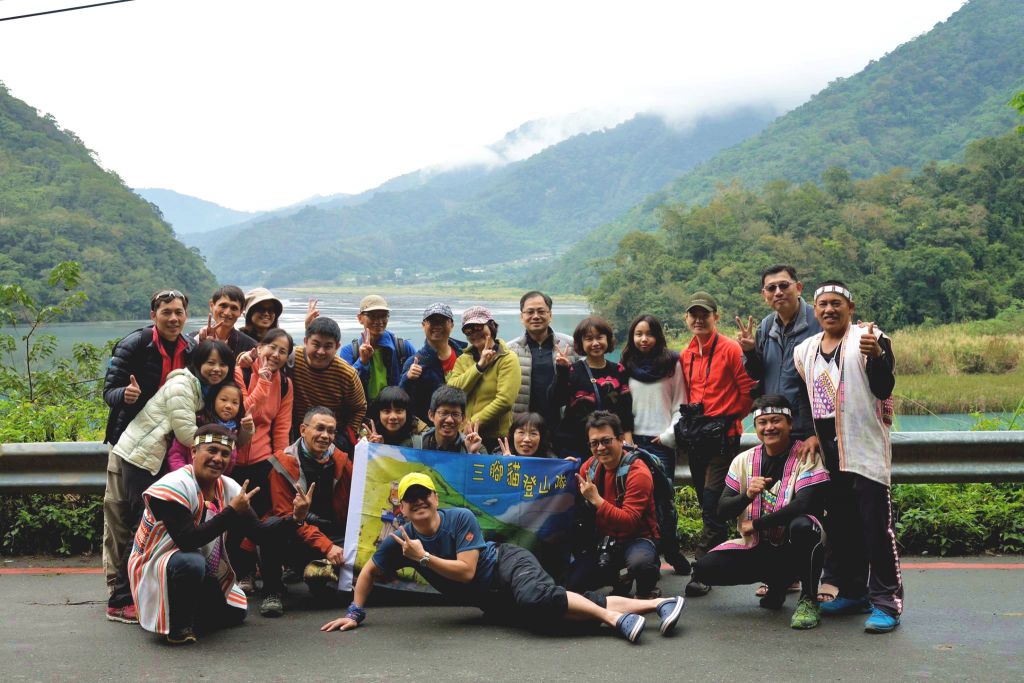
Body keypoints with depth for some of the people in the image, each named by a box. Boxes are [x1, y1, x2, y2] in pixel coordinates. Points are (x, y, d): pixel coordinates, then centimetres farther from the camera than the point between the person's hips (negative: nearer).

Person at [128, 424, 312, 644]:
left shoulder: (229, 488, -2)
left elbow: (257, 531, -5)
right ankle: (178, 626, -14)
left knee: (234, 614, 10)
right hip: (153, 567, -8)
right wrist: (231, 512, -35)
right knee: (192, 562, -37)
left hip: (204, 573, 8)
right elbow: (186, 541, -34)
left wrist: (294, 519, -20)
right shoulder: (173, 487, -25)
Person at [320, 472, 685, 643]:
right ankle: (657, 604, -17)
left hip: (508, 562, -4)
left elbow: (466, 570, -22)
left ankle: (617, 618, -26)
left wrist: (423, 558, -26)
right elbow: (369, 571, 9)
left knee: (536, 597, -39)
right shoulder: (400, 540, -5)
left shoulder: (461, 518, -17)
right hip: (491, 601, 4)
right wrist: (354, 613, 2)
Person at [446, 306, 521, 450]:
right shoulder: (463, 360, 12)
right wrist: (480, 365, -9)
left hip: (496, 437, -4)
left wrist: (473, 423, -16)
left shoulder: (508, 359, -3)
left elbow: (504, 400, -15)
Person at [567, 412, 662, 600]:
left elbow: (630, 522, -26)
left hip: (636, 538, -6)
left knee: (638, 562, -39)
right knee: (571, 585, -9)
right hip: (602, 540, 6)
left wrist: (596, 499, -32)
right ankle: (617, 579, 19)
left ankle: (647, 590, -2)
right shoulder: (589, 467, 0)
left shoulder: (638, 473, -18)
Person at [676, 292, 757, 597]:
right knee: (706, 502, 12)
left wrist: (729, 416, 1)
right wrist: (691, 417, 12)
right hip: (695, 435, 7)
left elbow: (749, 391, -6)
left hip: (723, 435, -7)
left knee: (712, 505, -11)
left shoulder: (730, 349, -8)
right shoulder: (686, 355, 11)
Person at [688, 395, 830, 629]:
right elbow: (722, 511, 2)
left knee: (802, 526, -38)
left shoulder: (806, 457, -9)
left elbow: (804, 505, -22)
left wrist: (755, 524, -14)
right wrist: (747, 496, -20)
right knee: (704, 569, -16)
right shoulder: (743, 460, 4)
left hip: (793, 548, -4)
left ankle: (808, 599, -13)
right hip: (756, 548, 5)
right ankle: (776, 582, 10)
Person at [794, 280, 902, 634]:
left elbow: (884, 388, -17)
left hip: (865, 449, -6)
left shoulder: (870, 339, -6)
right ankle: (852, 592, 26)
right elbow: (804, 399, 22)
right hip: (827, 452, 6)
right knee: (840, 525, 14)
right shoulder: (805, 350, 12)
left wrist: (876, 356, -32)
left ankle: (886, 602, -3)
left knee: (876, 526, -7)